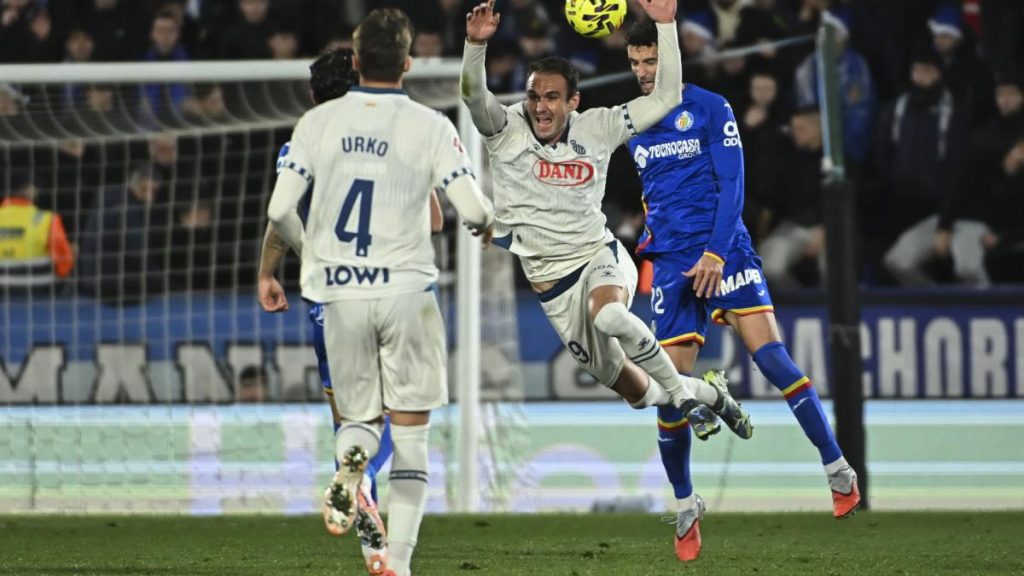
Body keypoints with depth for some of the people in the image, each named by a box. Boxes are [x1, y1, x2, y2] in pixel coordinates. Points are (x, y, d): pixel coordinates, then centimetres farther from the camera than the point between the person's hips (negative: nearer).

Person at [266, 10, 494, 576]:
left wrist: (306, 249, 18)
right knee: (410, 434, 7)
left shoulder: (319, 121, 1)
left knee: (358, 416, 17)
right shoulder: (430, 127, -5)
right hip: (406, 289, -2)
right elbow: (473, 208, -10)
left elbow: (279, 210, -3)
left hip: (339, 293, 2)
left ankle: (349, 461, -20)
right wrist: (487, 223, 14)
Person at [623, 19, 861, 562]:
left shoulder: (709, 109, -3)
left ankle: (838, 470, -11)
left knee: (770, 354, -19)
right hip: (672, 265, 4)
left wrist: (715, 253, -14)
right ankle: (686, 506, 13)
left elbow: (731, 184, -7)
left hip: (724, 251, -4)